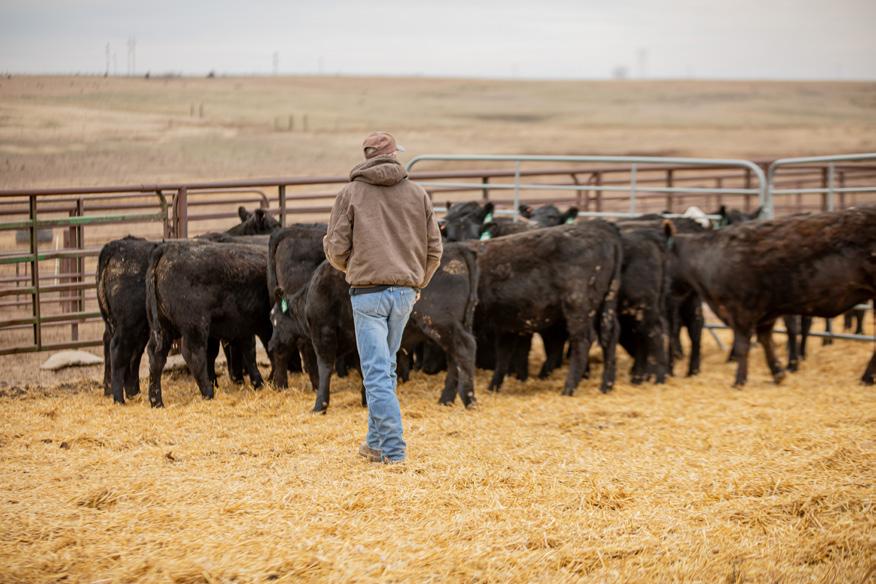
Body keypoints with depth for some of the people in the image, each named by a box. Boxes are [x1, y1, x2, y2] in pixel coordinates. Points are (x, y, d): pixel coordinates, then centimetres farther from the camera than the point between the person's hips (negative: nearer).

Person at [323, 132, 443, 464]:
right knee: (385, 367, 18)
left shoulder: (351, 193, -1)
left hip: (367, 292, -4)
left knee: (377, 372, -4)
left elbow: (335, 248, -3)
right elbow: (434, 249, 8)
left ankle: (392, 449, -9)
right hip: (405, 292, 4)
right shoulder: (417, 194, 7)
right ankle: (376, 442, 23)